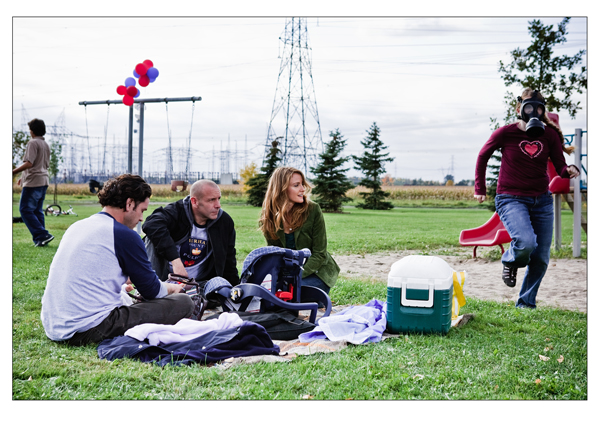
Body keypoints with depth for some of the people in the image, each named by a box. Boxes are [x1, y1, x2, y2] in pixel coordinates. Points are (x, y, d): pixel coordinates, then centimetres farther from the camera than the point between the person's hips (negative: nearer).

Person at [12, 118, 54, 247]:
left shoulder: (33, 143, -11)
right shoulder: (46, 144, 17)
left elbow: (28, 163, -21)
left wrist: (14, 172, -17)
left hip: (33, 183, -9)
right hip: (44, 181, 9)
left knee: (25, 210, -5)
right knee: (37, 211, 12)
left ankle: (42, 235, -15)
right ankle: (40, 240, 9)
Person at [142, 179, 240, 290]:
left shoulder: (225, 222, 0)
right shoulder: (177, 211, -13)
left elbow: (229, 262, 11)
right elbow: (152, 224, -35)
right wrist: (175, 260, -41)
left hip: (201, 283, 2)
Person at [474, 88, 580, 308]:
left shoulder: (550, 135, 1)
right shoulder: (506, 133, -7)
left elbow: (560, 167, 2)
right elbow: (483, 156, 7)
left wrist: (570, 171, -22)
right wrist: (480, 188, 8)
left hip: (542, 201, 4)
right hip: (511, 199, -4)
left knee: (541, 258, 3)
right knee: (526, 242, -29)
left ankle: (526, 305, 21)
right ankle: (510, 260, 8)